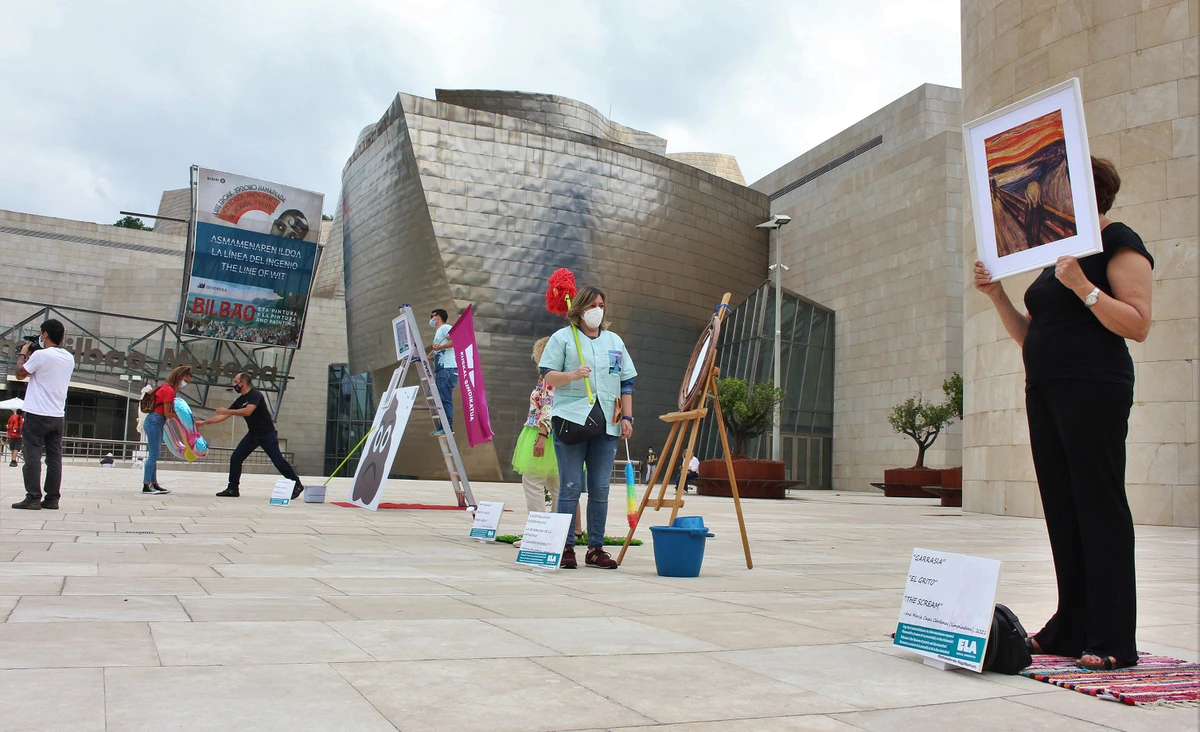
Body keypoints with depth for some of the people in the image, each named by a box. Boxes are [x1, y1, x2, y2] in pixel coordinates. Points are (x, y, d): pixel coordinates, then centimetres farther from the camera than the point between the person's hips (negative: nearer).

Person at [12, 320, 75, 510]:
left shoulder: (41, 355, -12)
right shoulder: (69, 358, 9)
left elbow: (20, 374, 0)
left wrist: (23, 354, 14)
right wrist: (31, 356, 23)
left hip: (37, 415, -6)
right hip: (57, 416, 6)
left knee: (33, 455, -3)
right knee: (54, 457, 6)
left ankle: (33, 498, -6)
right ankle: (52, 498, 7)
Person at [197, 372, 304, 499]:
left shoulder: (255, 395, -14)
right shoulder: (240, 400, 9)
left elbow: (248, 411, -30)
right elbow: (223, 416, 13)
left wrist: (227, 411, -23)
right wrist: (204, 422, 11)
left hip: (267, 434, -8)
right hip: (253, 435, 8)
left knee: (278, 460, -10)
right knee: (235, 458, 0)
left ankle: (297, 485, 0)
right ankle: (233, 489, 8)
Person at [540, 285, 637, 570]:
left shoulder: (615, 341, 19)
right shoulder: (562, 337, 6)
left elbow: (626, 383, 18)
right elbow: (548, 377, -1)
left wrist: (627, 417, 8)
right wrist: (572, 375, -19)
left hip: (607, 424, 4)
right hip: (571, 419, -4)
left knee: (600, 488, 4)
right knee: (571, 486, -5)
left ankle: (596, 548, 10)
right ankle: (566, 547, 2)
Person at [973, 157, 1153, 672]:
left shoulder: (1118, 243, -2)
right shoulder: (1059, 252, 22)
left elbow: (1138, 324, -14)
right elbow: (1029, 336, 20)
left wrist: (1082, 286, -21)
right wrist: (997, 295, 9)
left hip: (1094, 389, -8)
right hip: (1045, 391, 8)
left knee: (1099, 505, -7)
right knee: (1061, 508, 7)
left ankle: (1113, 640, -2)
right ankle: (1071, 629, 13)